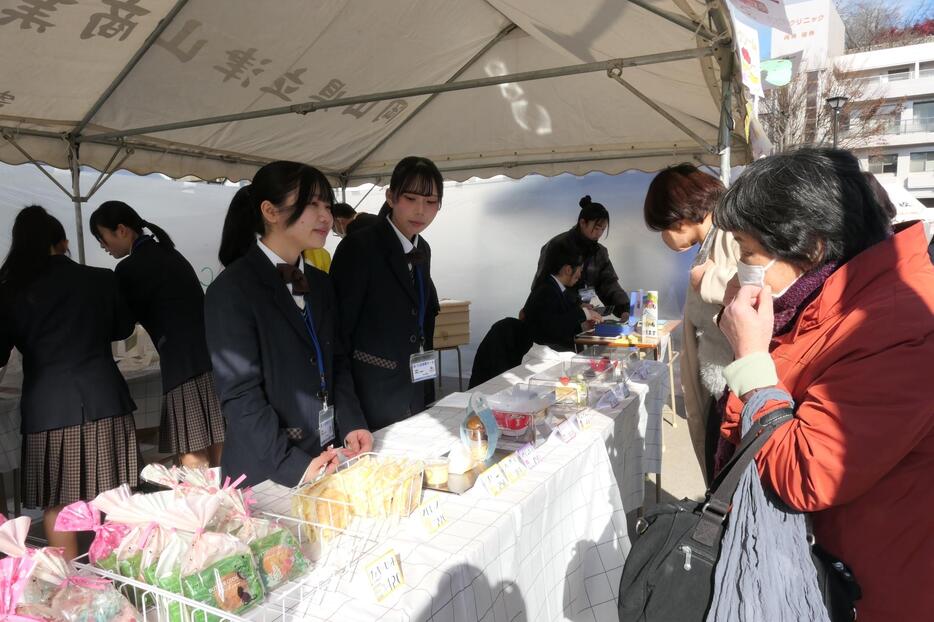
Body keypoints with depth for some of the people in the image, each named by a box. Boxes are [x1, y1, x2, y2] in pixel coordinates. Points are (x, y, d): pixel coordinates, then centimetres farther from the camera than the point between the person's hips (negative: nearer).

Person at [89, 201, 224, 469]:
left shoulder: (130, 269, -4)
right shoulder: (167, 254, 21)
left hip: (186, 365, -8)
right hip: (213, 356, 8)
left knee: (194, 462, -3)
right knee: (219, 460, 9)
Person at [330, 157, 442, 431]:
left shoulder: (423, 249, 8)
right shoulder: (358, 247, -15)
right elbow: (339, 328, -15)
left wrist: (427, 385, 14)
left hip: (419, 392, 7)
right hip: (375, 398, -7)